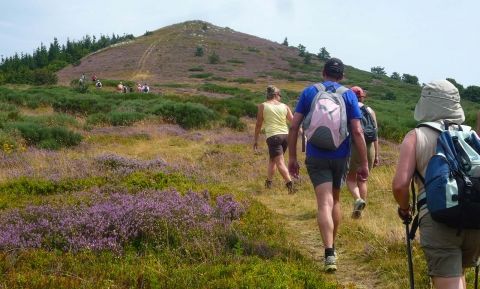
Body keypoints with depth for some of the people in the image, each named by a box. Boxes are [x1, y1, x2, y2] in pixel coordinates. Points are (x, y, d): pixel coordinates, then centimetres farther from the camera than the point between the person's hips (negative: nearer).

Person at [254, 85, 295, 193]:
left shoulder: (262, 106, 3)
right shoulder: (284, 106, 10)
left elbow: (258, 125, 6)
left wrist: (255, 140, 13)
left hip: (273, 136, -4)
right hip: (285, 135, 4)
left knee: (280, 162, -8)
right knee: (272, 159, 23)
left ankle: (289, 184, -23)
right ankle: (268, 181, 32)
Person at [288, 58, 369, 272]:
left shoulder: (309, 92, 1)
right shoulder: (348, 95, 0)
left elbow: (294, 127, -3)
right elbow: (357, 132, -7)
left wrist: (292, 157, 4)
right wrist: (364, 163, -2)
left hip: (316, 157, -1)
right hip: (340, 157, 2)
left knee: (324, 203, -7)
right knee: (335, 200, 19)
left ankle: (329, 253, -20)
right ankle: (332, 246, 32)